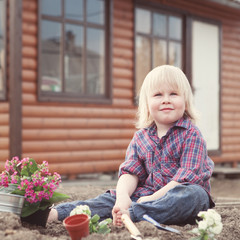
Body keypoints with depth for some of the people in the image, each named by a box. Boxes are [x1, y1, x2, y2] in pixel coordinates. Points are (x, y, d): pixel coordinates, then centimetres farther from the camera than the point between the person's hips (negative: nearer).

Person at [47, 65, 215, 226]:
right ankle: (55, 213, -23)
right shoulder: (140, 137, 10)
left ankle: (130, 214, -49)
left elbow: (187, 176, -15)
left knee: (195, 195, -37)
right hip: (146, 194, 5)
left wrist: (154, 198, -23)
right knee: (112, 198, -13)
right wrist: (123, 196, -21)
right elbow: (130, 171, 2)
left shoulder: (191, 135, -6)